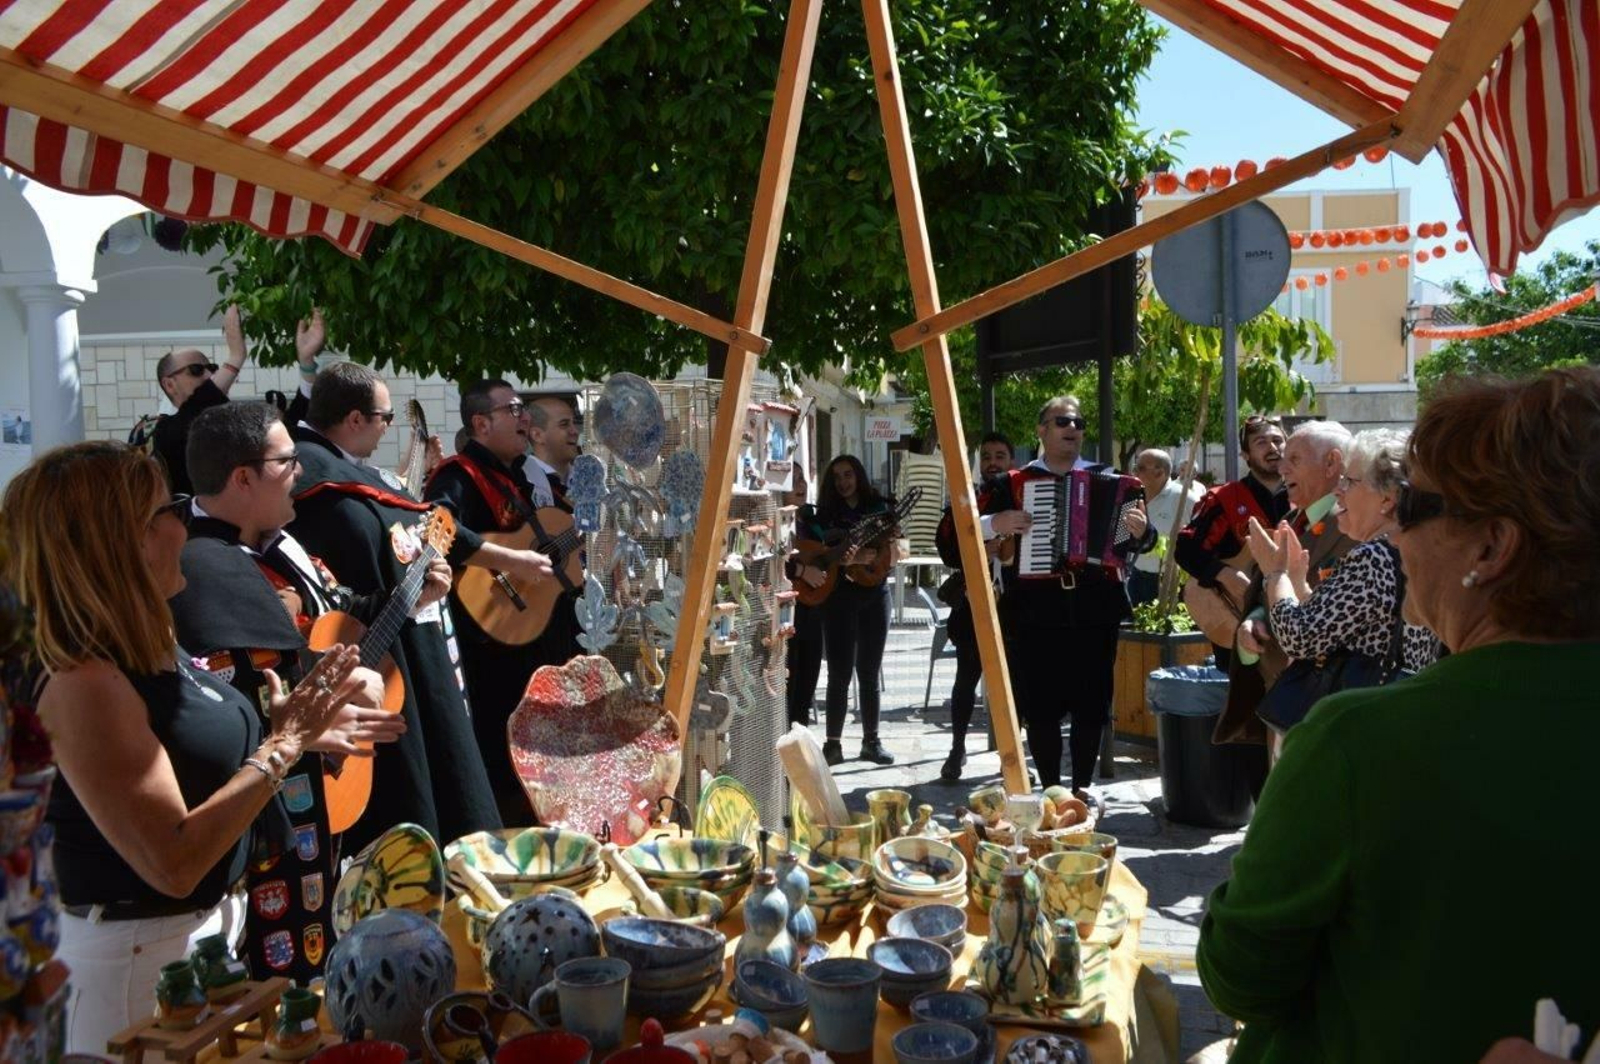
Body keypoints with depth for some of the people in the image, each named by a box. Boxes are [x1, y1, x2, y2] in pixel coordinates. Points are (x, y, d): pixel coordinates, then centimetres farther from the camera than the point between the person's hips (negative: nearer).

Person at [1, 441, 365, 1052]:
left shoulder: (150, 648, 2)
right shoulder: (85, 684, -25)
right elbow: (172, 864, -28)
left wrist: (284, 729, -3)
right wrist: (282, 747, -24)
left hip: (214, 924, 9)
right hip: (140, 958, -9)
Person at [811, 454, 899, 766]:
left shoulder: (878, 508, 7)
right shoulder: (826, 513, 3)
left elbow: (890, 561, 7)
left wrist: (889, 541, -15)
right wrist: (849, 559, -22)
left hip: (874, 597, 2)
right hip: (839, 598, -2)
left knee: (869, 672, 7)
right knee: (840, 672, -5)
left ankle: (871, 741, 14)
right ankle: (833, 743, -2)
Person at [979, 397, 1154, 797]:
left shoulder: (1106, 479, 10)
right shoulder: (1013, 484, 7)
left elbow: (1143, 539, 7)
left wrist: (1140, 530, -15)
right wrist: (993, 524, -14)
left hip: (1095, 608, 1)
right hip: (1034, 610, -1)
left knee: (1092, 702, 6)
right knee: (1041, 704, 2)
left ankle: (1083, 785, 19)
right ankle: (1049, 787, 14)